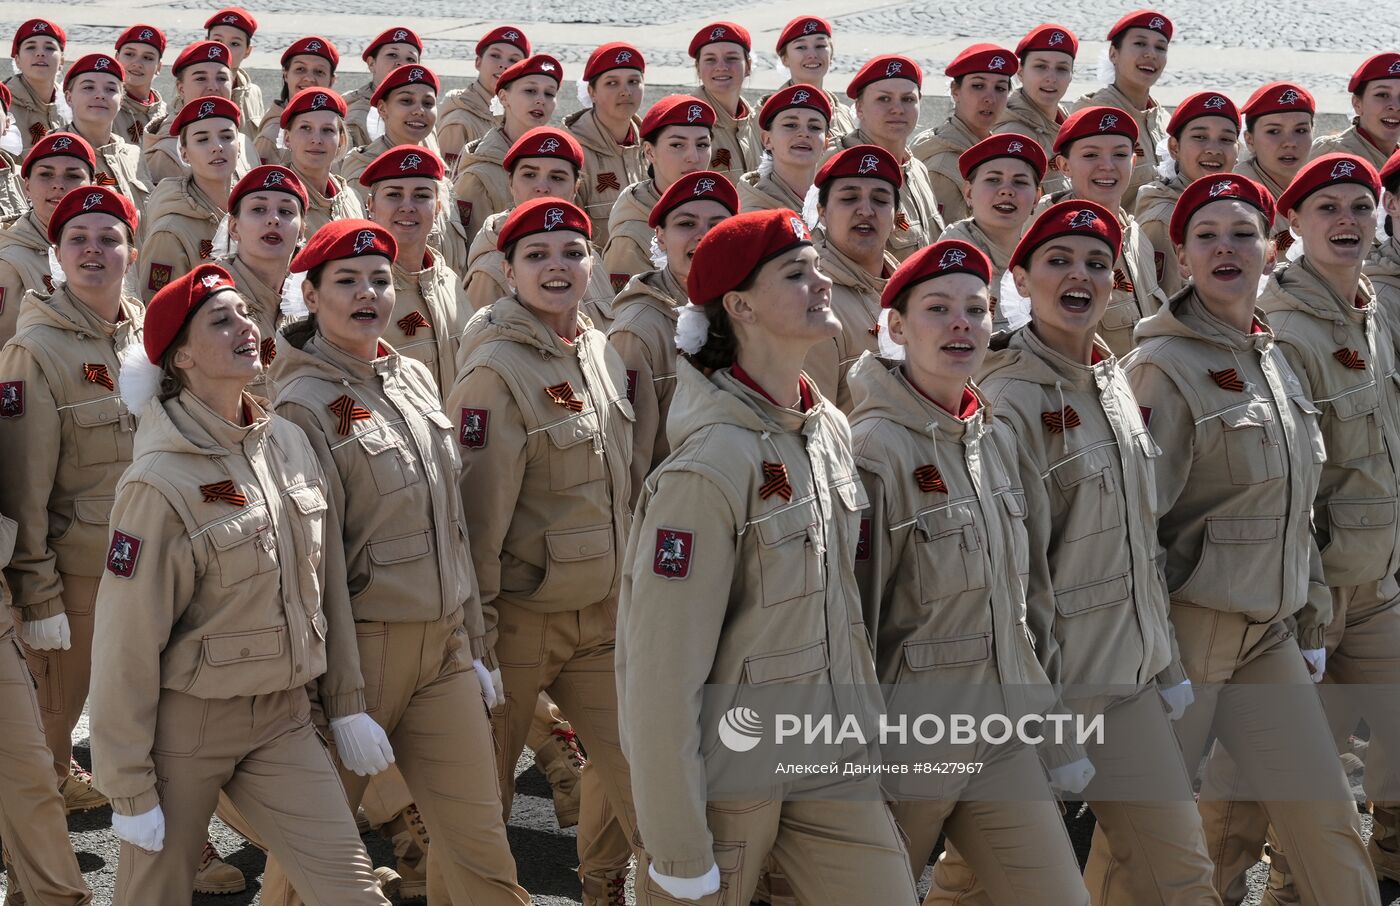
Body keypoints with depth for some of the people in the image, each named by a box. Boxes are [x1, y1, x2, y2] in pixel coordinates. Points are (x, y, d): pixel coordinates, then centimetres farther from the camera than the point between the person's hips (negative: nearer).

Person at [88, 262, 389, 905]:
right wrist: (129, 786, -12)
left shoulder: (290, 443, -1)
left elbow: (325, 582, 10)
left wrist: (348, 700, 12)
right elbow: (127, 644, -15)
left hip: (283, 718, 5)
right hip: (185, 725, -5)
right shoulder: (161, 483, -19)